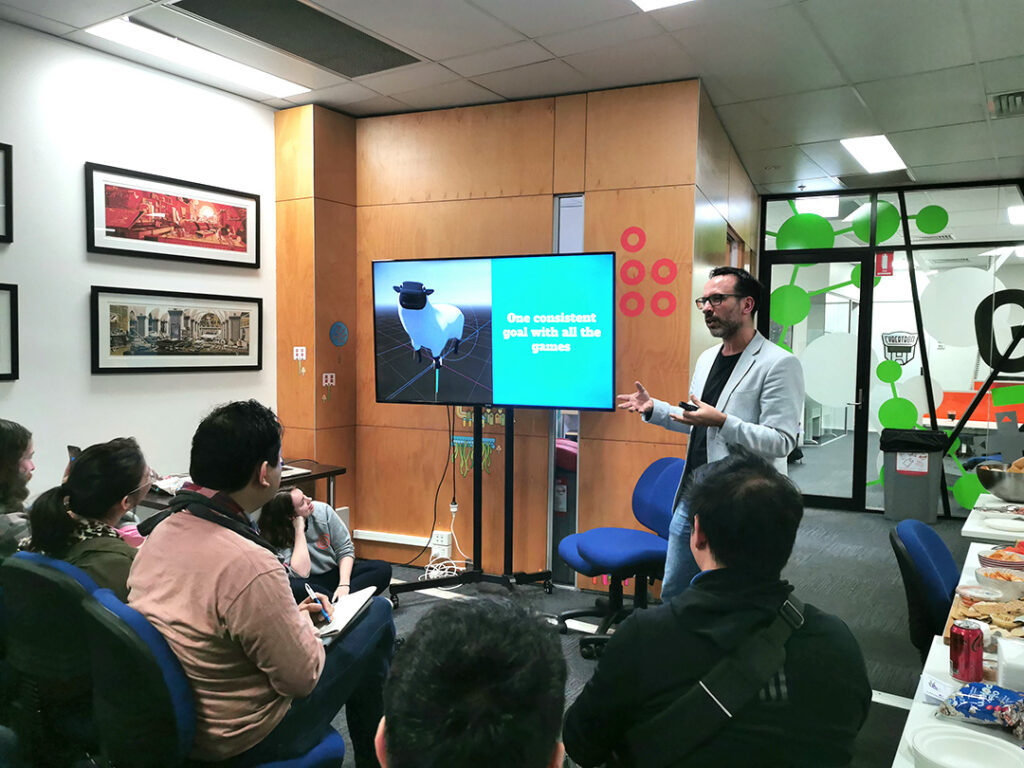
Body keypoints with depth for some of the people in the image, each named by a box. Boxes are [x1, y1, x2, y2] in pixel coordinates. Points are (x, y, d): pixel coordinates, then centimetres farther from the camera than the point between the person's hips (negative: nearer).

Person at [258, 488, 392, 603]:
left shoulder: (322, 510, -9)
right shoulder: (276, 537, -17)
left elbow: (345, 550, -3)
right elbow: (301, 574, -28)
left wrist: (344, 584, -18)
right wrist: (299, 530, -26)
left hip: (336, 573, 4)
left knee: (383, 569, -18)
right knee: (290, 586, -40)